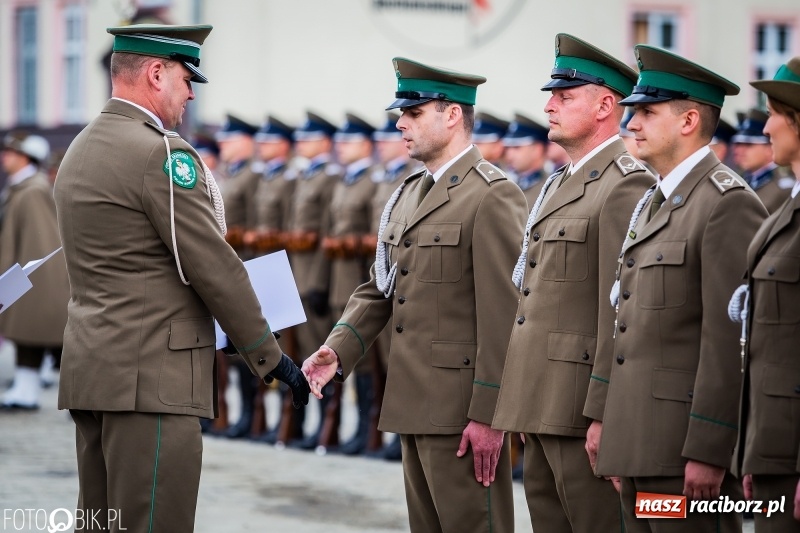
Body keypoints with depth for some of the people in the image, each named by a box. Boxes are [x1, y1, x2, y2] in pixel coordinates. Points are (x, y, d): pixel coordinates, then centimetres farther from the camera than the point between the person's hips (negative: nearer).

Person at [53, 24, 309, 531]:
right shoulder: (162, 152, -13)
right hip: (150, 376, -10)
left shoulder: (81, 149, 16)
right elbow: (215, 267, -13)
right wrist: (271, 357, -5)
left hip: (92, 371, 10)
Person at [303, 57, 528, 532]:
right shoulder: (408, 195, 17)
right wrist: (339, 350, 0)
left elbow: (502, 314, -16)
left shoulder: (493, 195, -11)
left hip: (462, 407, -9)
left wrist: (488, 414, -19)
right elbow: (379, 288, 17)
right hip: (413, 403, 9)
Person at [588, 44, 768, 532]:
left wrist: (709, 452, -21)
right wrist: (602, 414, 18)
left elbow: (730, 341, -18)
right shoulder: (653, 204, 18)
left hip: (689, 450, -9)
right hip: (641, 442, 9)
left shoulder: (729, 205, -12)